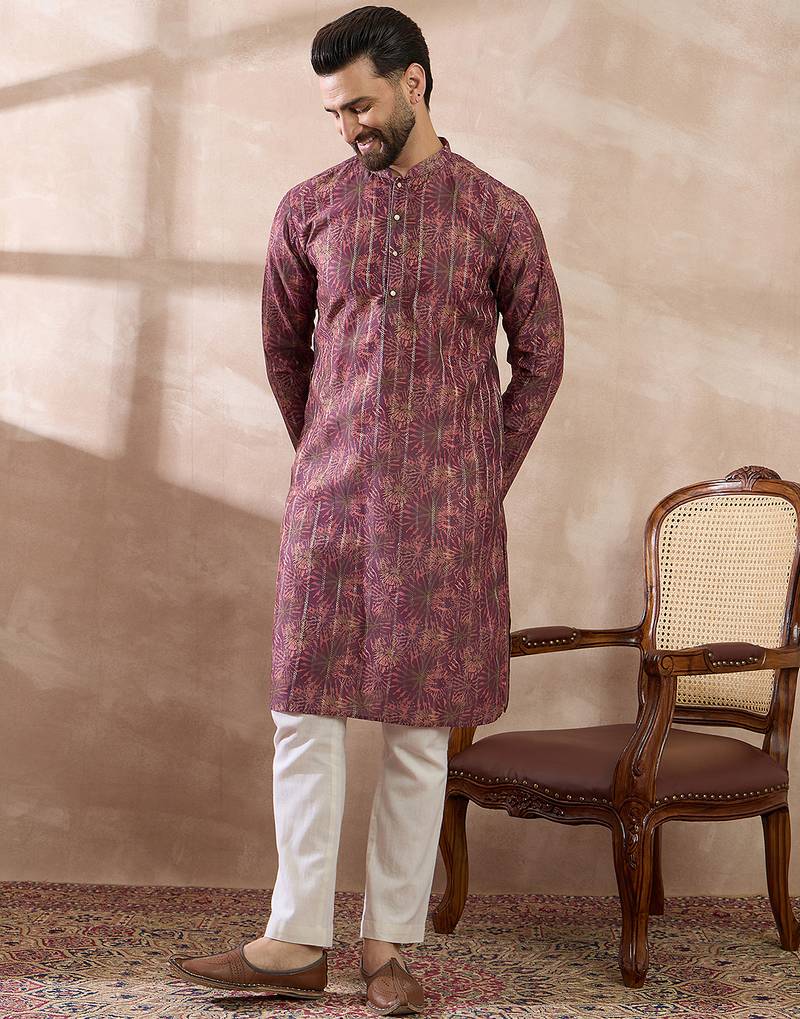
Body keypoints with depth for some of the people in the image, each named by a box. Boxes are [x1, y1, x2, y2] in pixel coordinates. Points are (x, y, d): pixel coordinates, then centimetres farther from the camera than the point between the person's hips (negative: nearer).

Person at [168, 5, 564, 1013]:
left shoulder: (497, 214, 1)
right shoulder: (308, 210, 6)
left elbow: (539, 357, 8)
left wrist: (484, 479, 8)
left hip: (445, 513, -1)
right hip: (329, 502, 2)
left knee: (419, 727, 4)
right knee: (304, 713, 1)